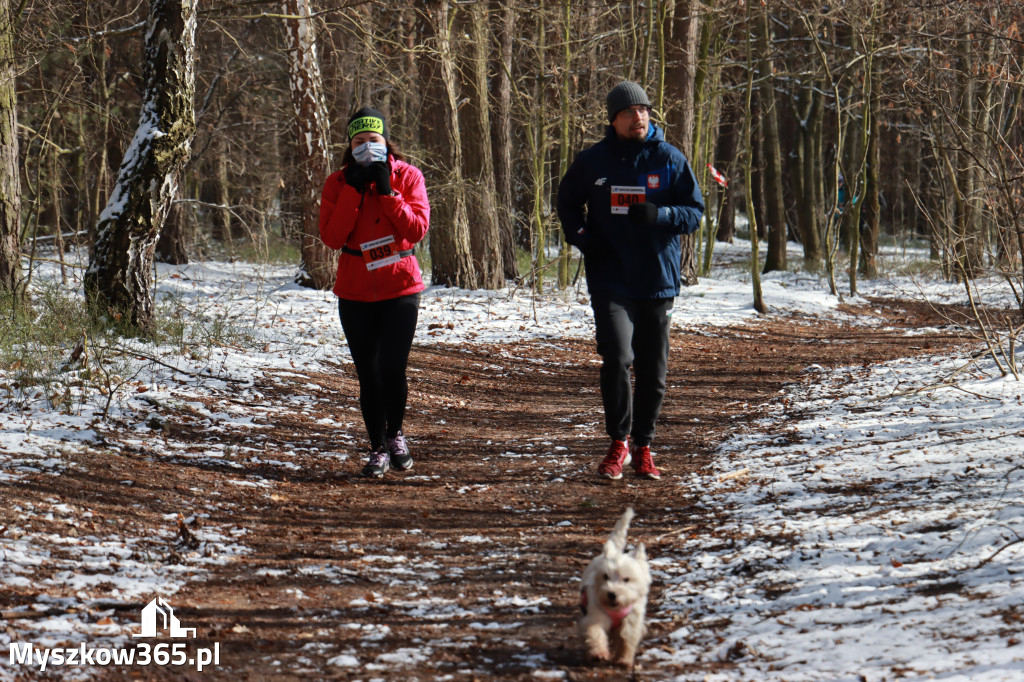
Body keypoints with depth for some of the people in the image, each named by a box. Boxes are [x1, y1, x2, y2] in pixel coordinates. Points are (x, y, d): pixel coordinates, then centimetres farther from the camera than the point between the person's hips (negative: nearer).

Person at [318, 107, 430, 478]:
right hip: (355, 291, 2)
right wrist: (354, 190, -14)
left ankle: (395, 434, 15)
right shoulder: (338, 183, 2)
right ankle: (378, 448, 18)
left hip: (400, 286, -1)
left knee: (392, 368, -11)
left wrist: (386, 191, -16)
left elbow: (417, 228, -12)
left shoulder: (407, 176, 0)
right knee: (368, 374, 3)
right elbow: (331, 236, -11)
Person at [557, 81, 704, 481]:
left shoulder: (670, 160, 1)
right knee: (616, 359, -16)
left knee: (653, 370, 8)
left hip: (658, 280, 1)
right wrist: (580, 237, -1)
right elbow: (567, 203, 18)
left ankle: (643, 447, 22)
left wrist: (659, 214, -19)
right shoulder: (592, 161, 3)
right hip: (610, 280, -1)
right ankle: (618, 444, -2)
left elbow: (695, 212, 1)